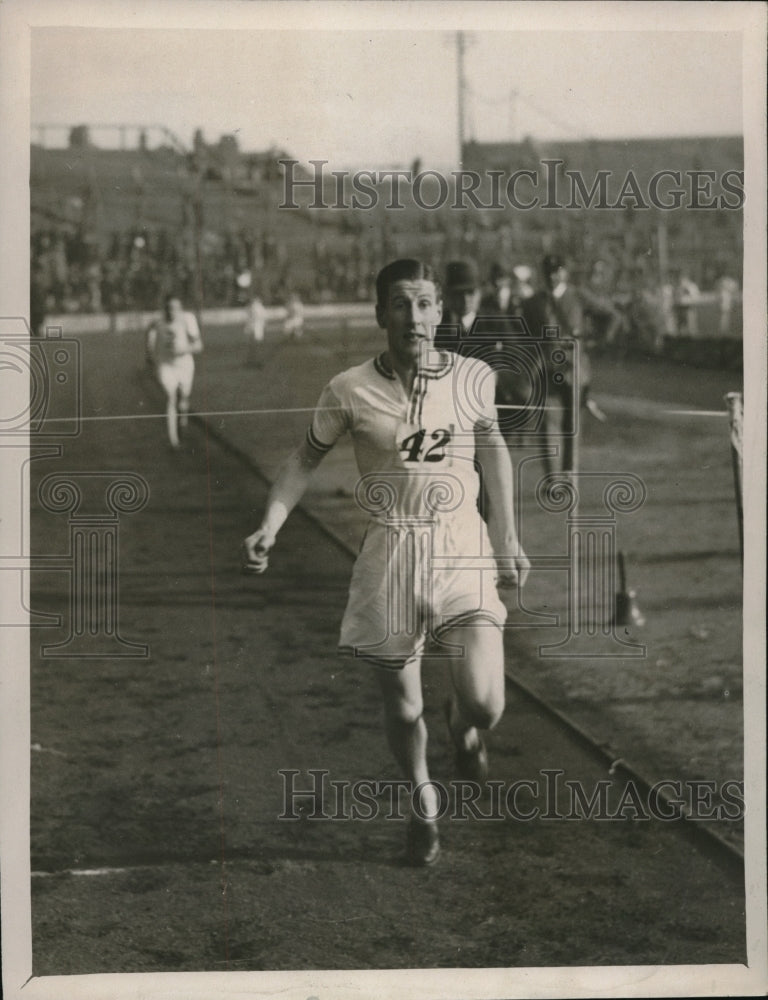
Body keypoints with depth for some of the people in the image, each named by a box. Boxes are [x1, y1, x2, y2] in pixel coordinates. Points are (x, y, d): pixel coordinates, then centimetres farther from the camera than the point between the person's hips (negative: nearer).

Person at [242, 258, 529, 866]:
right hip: (390, 554, 0)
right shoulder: (350, 390, -7)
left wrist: (507, 538, 13)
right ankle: (423, 803, 38)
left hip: (463, 549, 0)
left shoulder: (474, 377, -2)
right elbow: (307, 459, 8)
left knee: (486, 705, -14)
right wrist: (270, 526, -4)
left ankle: (461, 723, 25)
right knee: (403, 707, 7)